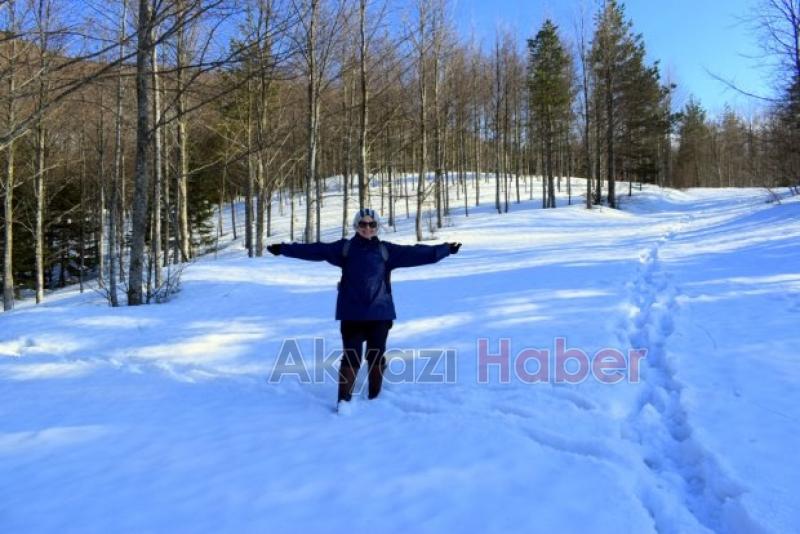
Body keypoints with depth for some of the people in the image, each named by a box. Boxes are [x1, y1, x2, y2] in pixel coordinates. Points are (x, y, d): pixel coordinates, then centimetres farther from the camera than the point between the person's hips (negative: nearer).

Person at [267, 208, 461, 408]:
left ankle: (374, 397, 26)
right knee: (351, 357, -1)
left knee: (376, 357, 10)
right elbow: (314, 250, 1)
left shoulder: (386, 250, 3)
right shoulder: (344, 248, 3)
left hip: (379, 314, 1)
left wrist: (444, 249, -3)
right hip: (351, 314, -1)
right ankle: (343, 399, 11)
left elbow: (415, 253, 1)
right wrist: (284, 248, -2)